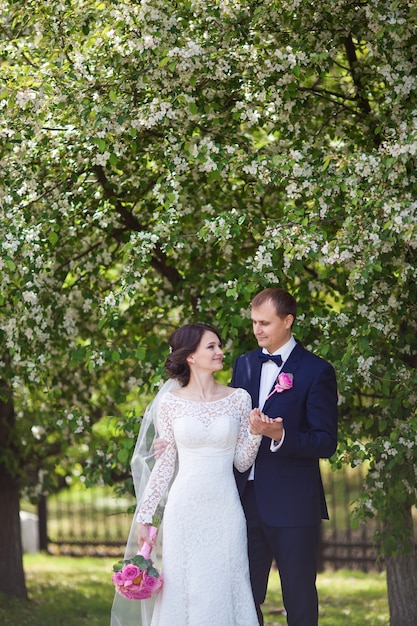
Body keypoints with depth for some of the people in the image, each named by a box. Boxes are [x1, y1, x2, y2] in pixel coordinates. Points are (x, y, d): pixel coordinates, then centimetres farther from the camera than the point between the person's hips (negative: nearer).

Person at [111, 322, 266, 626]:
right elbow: (165, 462, 6)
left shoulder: (239, 399, 3)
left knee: (223, 592, 2)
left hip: (225, 510, 1)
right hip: (185, 508, -1)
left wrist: (256, 433, -13)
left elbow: (242, 462, 5)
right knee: (182, 591, 1)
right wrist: (144, 515, 4)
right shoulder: (171, 402, 1)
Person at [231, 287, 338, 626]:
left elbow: (326, 442, -11)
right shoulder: (244, 364, 11)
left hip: (292, 504, -5)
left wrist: (281, 435, -26)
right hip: (247, 499, 5)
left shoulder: (317, 371, -7)